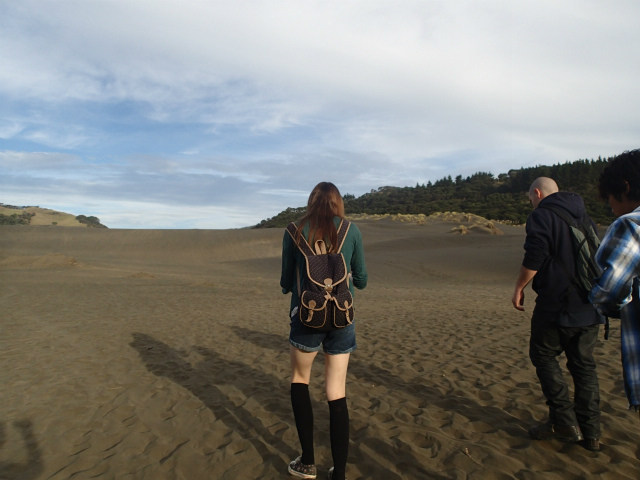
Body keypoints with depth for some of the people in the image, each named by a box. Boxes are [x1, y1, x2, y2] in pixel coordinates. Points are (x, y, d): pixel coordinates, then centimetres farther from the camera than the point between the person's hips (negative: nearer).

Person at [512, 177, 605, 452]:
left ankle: (564, 422, 4)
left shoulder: (541, 216, -8)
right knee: (584, 364, 12)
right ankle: (590, 433, 18)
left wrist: (519, 289, -5)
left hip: (556, 303, -7)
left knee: (543, 356, 7)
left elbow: (533, 260, -18)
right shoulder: (584, 217, 17)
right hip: (590, 305, 8)